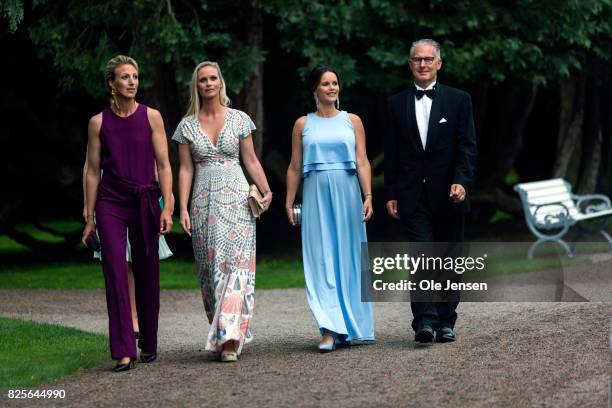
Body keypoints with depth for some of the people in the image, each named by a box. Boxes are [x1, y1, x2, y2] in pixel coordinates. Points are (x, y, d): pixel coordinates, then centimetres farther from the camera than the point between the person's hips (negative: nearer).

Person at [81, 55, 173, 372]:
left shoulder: (151, 117, 1)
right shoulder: (99, 122, 3)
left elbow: (163, 165, 1)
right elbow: (92, 171, 7)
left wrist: (167, 208, -6)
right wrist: (89, 217, 5)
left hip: (145, 203, 0)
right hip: (110, 203, 0)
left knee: (147, 276, 5)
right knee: (116, 274, -10)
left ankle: (148, 345, 20)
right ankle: (124, 351, -12)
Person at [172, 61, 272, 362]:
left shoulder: (239, 119, 5)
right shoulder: (187, 125, 7)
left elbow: (251, 160, 8)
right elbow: (185, 169, 6)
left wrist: (266, 191, -6)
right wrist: (183, 208, -1)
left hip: (236, 199, -2)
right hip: (203, 201, 2)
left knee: (236, 263, -11)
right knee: (210, 267, 0)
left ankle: (230, 336, -17)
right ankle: (223, 333, 9)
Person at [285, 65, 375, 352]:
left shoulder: (352, 121, 7)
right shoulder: (303, 124, 7)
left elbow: (362, 162, 3)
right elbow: (294, 167, 9)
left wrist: (368, 196, -7)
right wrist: (289, 203, 5)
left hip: (347, 193, 1)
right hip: (316, 195, 0)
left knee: (347, 259, 4)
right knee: (321, 261, -7)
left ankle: (348, 327, 14)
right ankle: (329, 329, -11)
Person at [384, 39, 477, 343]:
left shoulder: (458, 100, 5)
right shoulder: (396, 104, 10)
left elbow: (467, 146, -1)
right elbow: (391, 153, 11)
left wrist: (461, 181, -15)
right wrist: (391, 194, 5)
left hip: (447, 195, 0)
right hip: (412, 197, 0)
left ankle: (445, 322, 14)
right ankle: (424, 321, -20)